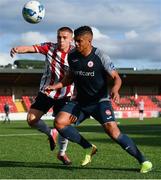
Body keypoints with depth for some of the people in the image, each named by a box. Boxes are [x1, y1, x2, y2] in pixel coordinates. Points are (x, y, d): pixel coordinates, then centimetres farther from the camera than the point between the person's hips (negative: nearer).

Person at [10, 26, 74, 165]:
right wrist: (18, 49, -47)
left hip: (64, 95, -1)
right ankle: (50, 133, 25)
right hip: (46, 92, 1)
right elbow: (31, 48, -25)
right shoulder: (49, 47, -10)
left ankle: (62, 153, 22)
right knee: (31, 119, -7)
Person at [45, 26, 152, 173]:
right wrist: (55, 86, 4)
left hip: (100, 101, -5)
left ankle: (143, 161, -12)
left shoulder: (100, 57, -16)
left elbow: (117, 77, -13)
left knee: (112, 130, -25)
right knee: (59, 122, -13)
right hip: (80, 101, 6)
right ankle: (89, 148, 6)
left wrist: (115, 89, -35)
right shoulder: (72, 56, -1)